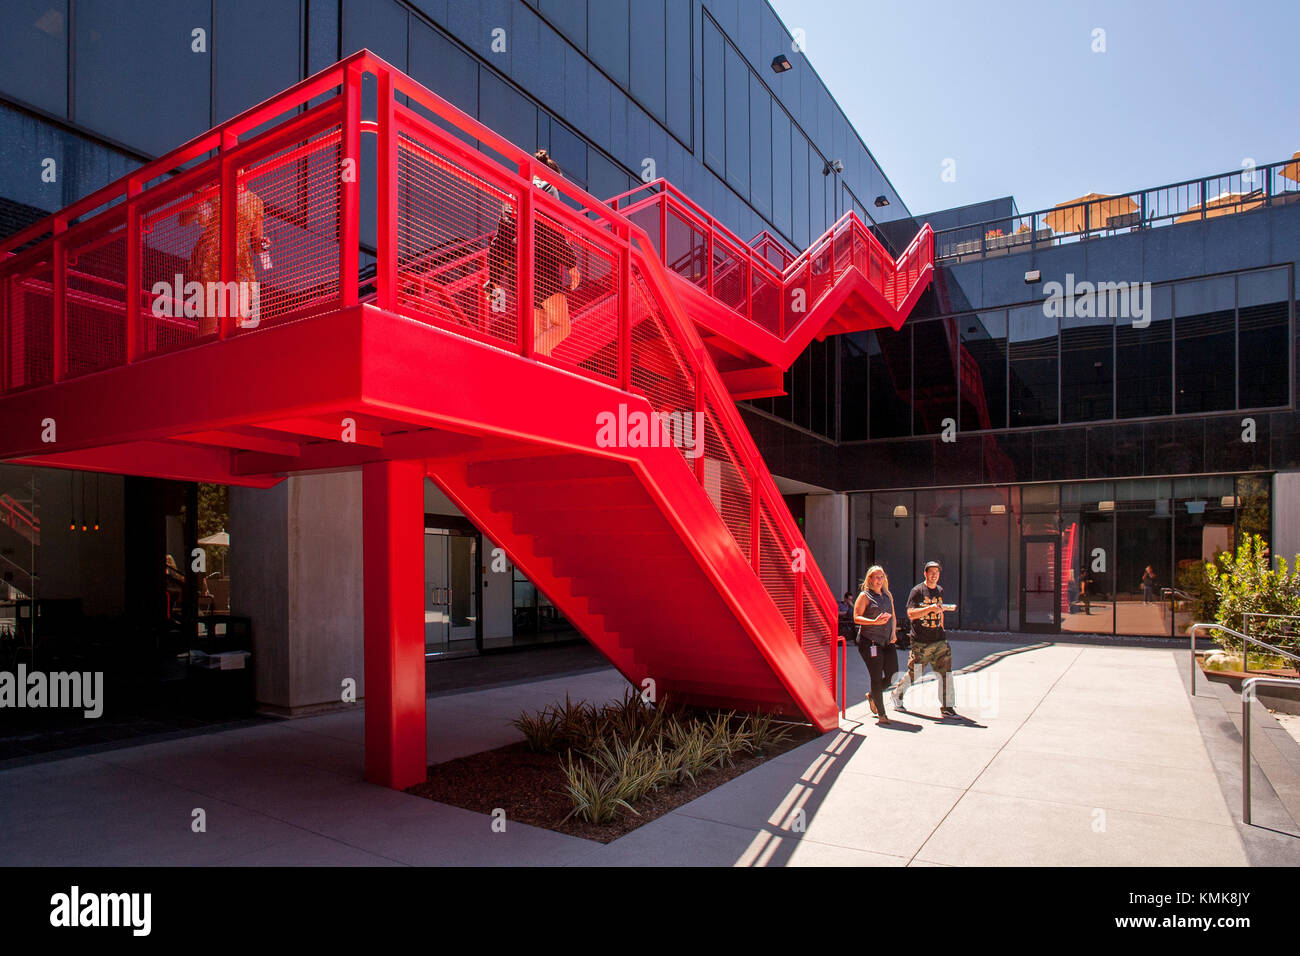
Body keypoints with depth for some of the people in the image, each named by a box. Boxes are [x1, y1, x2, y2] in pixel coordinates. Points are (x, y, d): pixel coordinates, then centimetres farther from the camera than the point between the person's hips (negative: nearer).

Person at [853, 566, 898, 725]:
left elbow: (893, 616, 22)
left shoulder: (888, 595, 16)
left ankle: (872, 695, 31)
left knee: (893, 674, 3)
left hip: (887, 641, 6)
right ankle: (881, 714, 7)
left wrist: (893, 632, 6)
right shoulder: (865, 596, -3)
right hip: (870, 641, -6)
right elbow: (856, 618, -9)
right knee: (877, 677, -4)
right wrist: (875, 622, -22)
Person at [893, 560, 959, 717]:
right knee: (914, 673, 4)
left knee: (945, 673, -1)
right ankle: (897, 695, 26)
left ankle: (947, 707, 7)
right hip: (920, 642, -5)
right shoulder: (917, 591, -7)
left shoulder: (940, 590, 13)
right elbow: (911, 614, -16)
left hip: (939, 640, 6)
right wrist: (930, 608, -24)